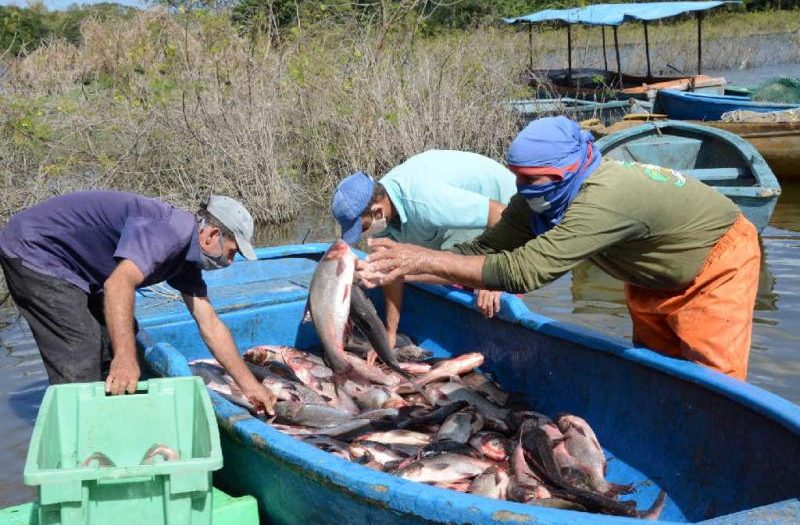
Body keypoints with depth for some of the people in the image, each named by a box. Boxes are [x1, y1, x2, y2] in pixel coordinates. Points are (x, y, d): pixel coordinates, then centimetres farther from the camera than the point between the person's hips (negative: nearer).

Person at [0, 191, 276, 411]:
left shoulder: (186, 254, 5)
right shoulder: (169, 230, -27)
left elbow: (211, 325, 8)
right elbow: (119, 284, -42)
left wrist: (249, 385, 7)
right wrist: (124, 359, -49)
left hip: (71, 265, 10)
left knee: (120, 335, 14)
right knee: (80, 365, -16)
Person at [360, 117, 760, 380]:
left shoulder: (603, 200, -44)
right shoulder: (539, 200, -18)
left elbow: (523, 270, -48)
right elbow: (484, 249, -17)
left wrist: (424, 259, -46)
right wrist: (402, 271, -29)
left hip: (718, 261, -8)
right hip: (655, 277, 8)